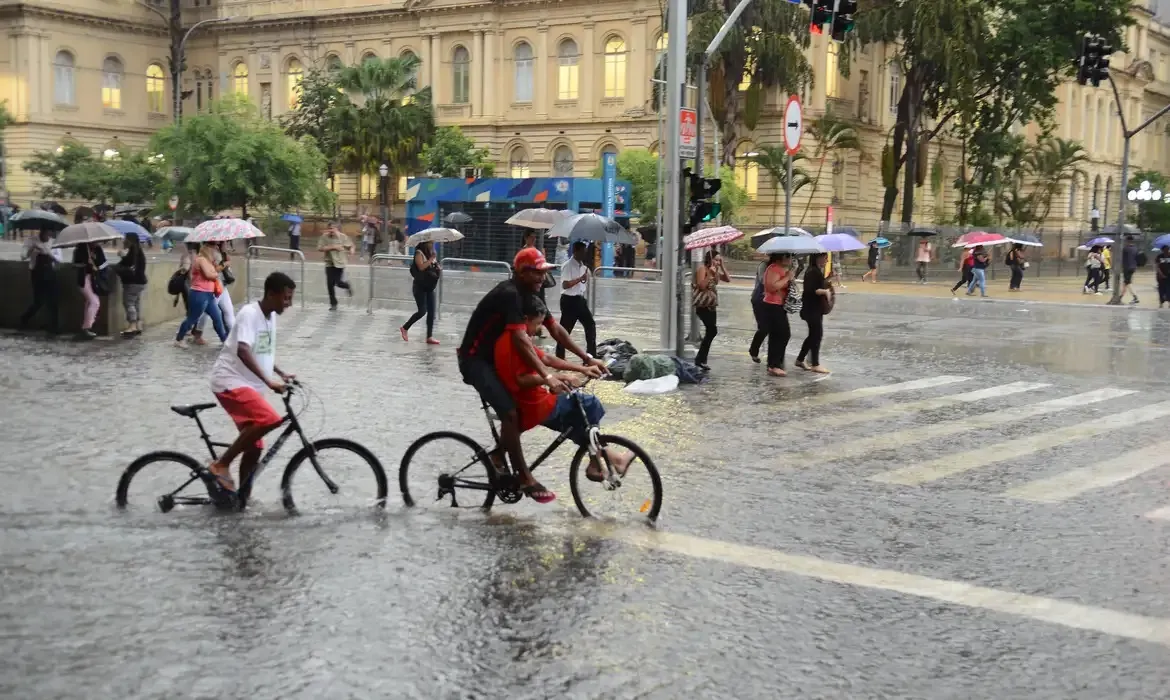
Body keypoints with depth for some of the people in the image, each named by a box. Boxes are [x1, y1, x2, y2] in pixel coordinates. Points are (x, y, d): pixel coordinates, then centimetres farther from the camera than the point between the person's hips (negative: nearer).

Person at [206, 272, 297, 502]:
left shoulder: (271, 316, 12)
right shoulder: (249, 314, -16)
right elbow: (243, 352, -31)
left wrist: (281, 374, 18)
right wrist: (269, 381, -37)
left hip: (248, 385, 9)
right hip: (231, 382, -9)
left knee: (254, 448, 8)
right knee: (269, 419, -28)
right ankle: (221, 464, -16)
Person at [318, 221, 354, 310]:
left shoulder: (343, 237, -4)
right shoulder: (325, 237, -6)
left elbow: (351, 246, 9)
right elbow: (320, 248, -15)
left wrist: (351, 250, -13)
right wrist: (332, 247, -20)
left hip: (340, 263, -1)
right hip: (329, 263, 1)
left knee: (338, 283, -5)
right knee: (330, 284, -1)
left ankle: (347, 286, 33)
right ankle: (333, 304, 14)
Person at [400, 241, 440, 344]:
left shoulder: (431, 253, 13)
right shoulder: (419, 253, -9)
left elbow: (434, 267, 22)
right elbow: (421, 267, -24)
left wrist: (439, 270, 2)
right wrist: (431, 259, -25)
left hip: (430, 287, 8)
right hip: (420, 287, -8)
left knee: (431, 312, 1)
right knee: (422, 310, -10)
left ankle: (430, 336, 3)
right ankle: (404, 328, 10)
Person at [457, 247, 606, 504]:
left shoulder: (529, 295, 5)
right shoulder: (509, 295, -24)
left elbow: (556, 330, 8)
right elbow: (521, 340, -34)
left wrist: (587, 358, 4)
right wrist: (547, 376, -41)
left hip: (496, 358, 10)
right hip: (475, 360, -10)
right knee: (511, 412, -20)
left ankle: (499, 453, 20)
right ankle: (524, 478, -13)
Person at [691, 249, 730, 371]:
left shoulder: (715, 271, 15)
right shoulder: (702, 269, -10)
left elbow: (728, 279, 10)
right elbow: (702, 286, -19)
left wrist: (722, 266, 3)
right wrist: (710, 274, -22)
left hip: (712, 306, 9)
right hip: (703, 306, -9)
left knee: (710, 333, 8)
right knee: (712, 331, -17)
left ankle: (701, 360, 13)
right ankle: (699, 360, -10)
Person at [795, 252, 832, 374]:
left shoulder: (818, 272, 14)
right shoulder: (812, 272, -17)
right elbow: (811, 290, -24)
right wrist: (825, 291, -26)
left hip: (816, 309, 10)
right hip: (812, 309, -10)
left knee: (813, 335, 14)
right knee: (817, 335, -7)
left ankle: (800, 360, 23)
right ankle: (815, 365, -2)